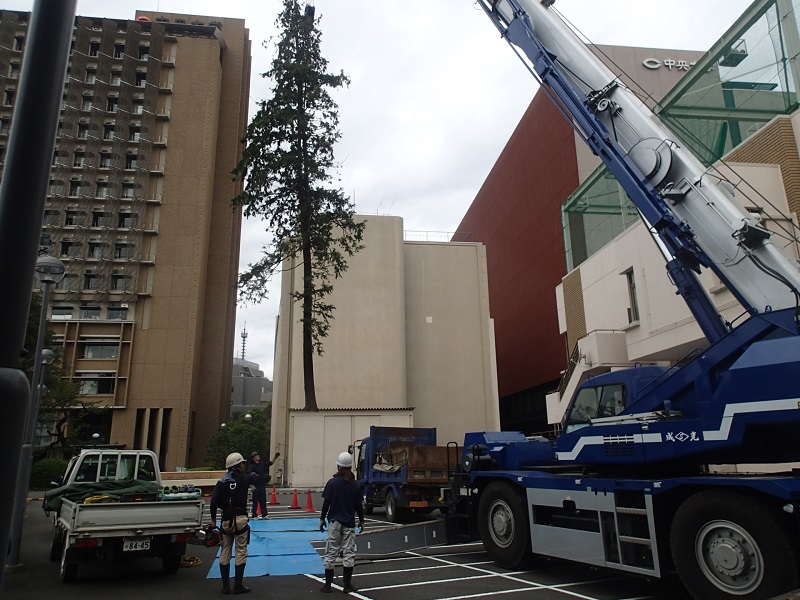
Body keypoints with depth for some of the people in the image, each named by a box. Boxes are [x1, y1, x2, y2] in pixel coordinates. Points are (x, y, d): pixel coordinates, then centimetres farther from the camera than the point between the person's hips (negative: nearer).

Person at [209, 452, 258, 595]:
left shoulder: (222, 481, 3)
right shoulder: (244, 478, -2)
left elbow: (214, 501, -3)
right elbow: (256, 479, 19)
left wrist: (213, 519, 8)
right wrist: (253, 475, 42)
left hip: (226, 520, 3)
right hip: (240, 519, -3)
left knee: (225, 552, 13)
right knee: (241, 552, 4)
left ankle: (225, 586, 18)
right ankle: (238, 585, 6)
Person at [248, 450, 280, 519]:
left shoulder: (262, 464, 10)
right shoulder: (252, 466, -10)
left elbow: (271, 463, 19)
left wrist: (275, 457, 11)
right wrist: (252, 487, -22)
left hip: (263, 486, 6)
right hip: (256, 487, -6)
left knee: (263, 501, 11)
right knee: (255, 501, 0)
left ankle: (264, 514, 17)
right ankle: (254, 515, 8)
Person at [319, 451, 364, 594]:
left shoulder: (332, 483, -7)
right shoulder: (355, 485, -2)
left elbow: (326, 503, -6)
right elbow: (358, 505, 2)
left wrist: (322, 519, 5)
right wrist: (361, 520, 15)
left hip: (334, 522, -1)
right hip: (349, 523, 1)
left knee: (331, 553, 7)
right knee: (349, 553, 8)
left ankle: (327, 585, 11)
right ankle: (347, 585, 12)